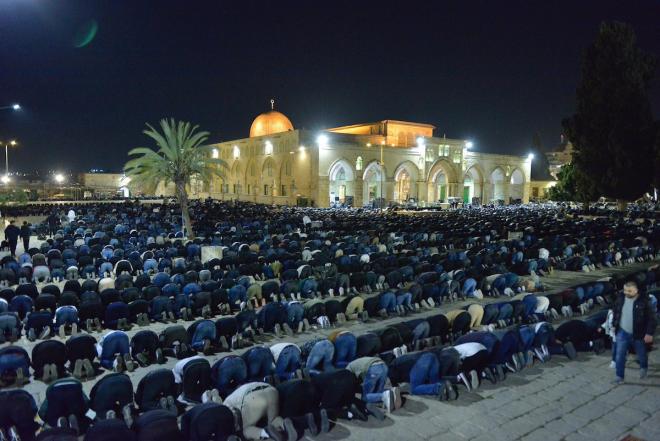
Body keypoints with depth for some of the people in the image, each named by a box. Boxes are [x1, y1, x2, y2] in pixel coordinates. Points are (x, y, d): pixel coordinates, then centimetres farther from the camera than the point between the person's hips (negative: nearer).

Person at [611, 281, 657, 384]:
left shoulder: (644, 301, -16)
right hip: (622, 333, 3)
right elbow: (615, 312, 13)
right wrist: (614, 325, 14)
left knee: (641, 355, 18)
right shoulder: (620, 298, -3)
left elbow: (652, 318, -13)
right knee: (619, 356, 0)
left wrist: (649, 333, -15)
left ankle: (643, 368, 48)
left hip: (638, 334, -3)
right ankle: (619, 376, 11)